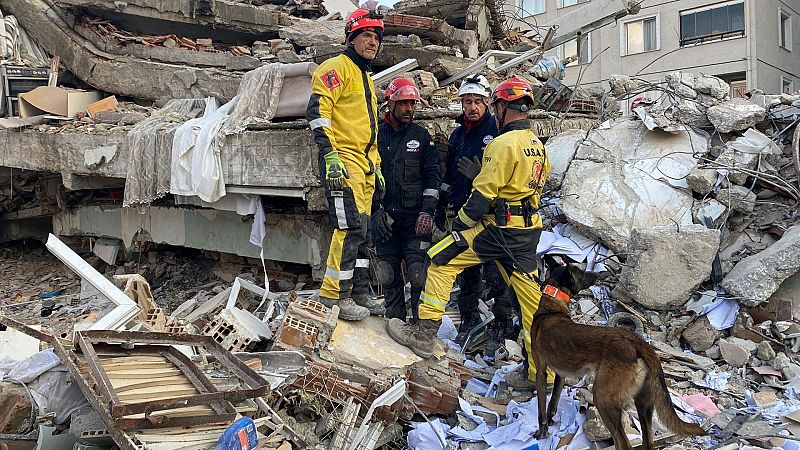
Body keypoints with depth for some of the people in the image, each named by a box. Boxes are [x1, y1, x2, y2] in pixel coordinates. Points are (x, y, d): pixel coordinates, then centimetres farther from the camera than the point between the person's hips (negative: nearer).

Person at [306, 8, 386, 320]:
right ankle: (333, 296, -8)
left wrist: (376, 166, 25)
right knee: (351, 227, -16)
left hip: (363, 165, 9)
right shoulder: (337, 67, -3)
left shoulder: (366, 78, 26)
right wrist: (329, 155, -24)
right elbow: (317, 111, -15)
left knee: (361, 230, 9)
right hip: (342, 161, -9)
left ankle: (359, 292, 16)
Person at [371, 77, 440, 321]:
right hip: (384, 216, 1)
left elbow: (432, 177, 4)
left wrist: (427, 212, -6)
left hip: (415, 216, -1)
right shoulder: (376, 135, 8)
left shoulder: (421, 136, 8)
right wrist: (376, 212, -1)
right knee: (389, 273, 5)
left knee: (419, 270, -8)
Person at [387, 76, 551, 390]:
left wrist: (461, 221, -2)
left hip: (496, 229, -8)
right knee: (529, 294, 11)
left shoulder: (503, 143, -14)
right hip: (528, 232, 9)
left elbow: (484, 193, -16)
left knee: (441, 261, 2)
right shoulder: (538, 146, 14)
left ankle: (425, 334, 4)